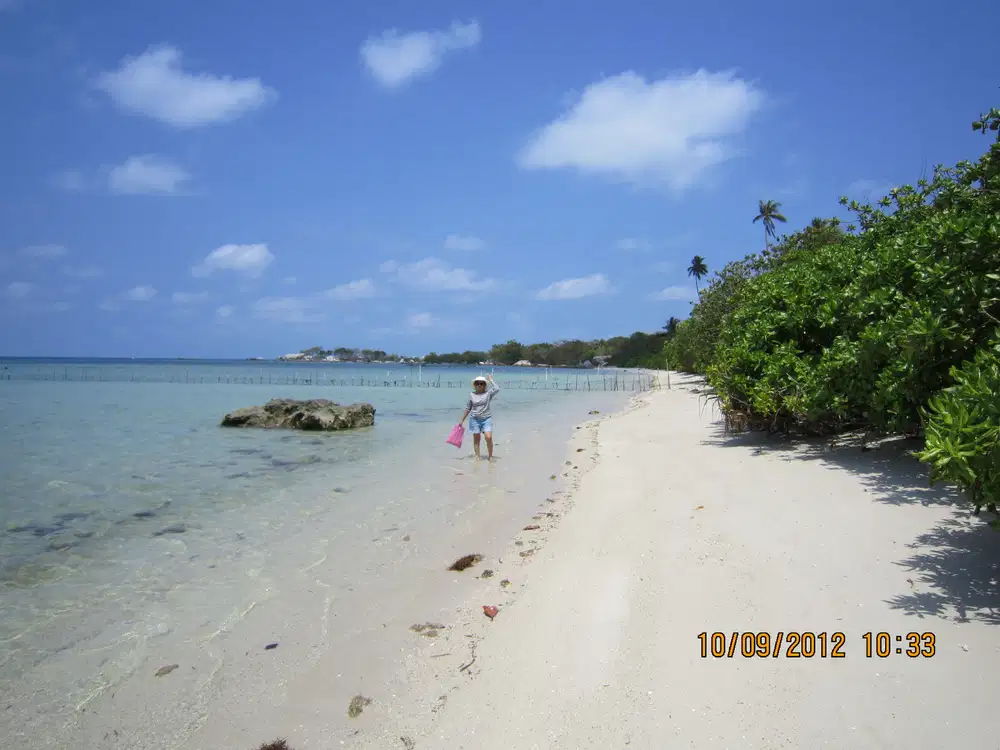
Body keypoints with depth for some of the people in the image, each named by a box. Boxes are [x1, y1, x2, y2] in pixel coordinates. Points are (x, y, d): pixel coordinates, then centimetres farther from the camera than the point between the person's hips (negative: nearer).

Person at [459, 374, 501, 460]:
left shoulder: (488, 393, -2)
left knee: (489, 437, -13)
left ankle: (490, 456, 1)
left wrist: (491, 379, -7)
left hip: (486, 419, -2)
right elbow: (468, 408, 11)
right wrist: (462, 420, 12)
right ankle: (477, 456, 15)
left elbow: (497, 389, -21)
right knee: (476, 439, 6)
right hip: (475, 419, 2)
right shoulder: (472, 395, 3)